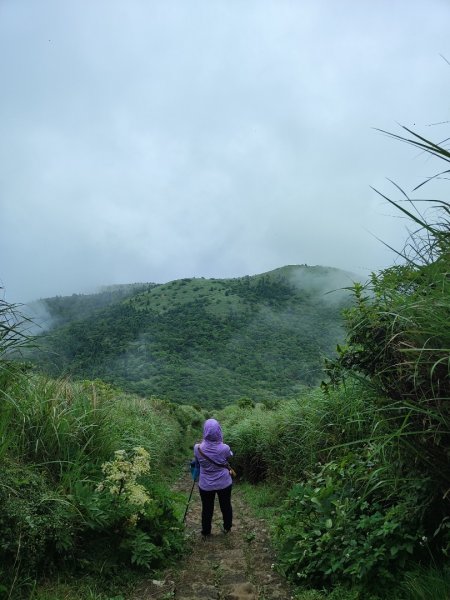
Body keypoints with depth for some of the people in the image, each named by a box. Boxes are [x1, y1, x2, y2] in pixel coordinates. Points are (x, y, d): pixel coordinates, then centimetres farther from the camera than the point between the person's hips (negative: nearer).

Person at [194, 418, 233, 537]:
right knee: (226, 506, 24)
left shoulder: (198, 448, -23)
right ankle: (227, 528, 45)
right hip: (224, 483, 0)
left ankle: (206, 532, 40)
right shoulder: (224, 448, -25)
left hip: (206, 485, 0)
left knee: (207, 508, 22)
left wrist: (204, 441, 8)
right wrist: (220, 443, 10)